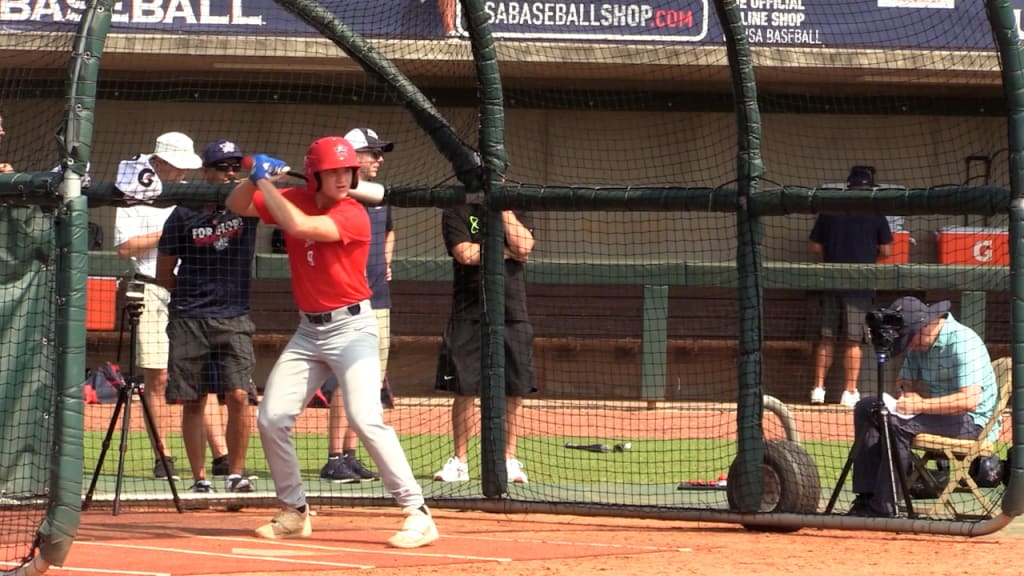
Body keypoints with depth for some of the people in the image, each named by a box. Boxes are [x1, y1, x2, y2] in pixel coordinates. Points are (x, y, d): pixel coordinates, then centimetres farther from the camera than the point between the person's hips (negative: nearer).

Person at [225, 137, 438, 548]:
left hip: (351, 326, -7)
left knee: (365, 418, -20)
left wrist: (265, 180, -21)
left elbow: (298, 226, -30)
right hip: (309, 330, 7)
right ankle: (294, 512, 18)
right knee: (271, 418, 2)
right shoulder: (295, 200, 3)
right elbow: (237, 205, 10)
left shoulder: (353, 215, -16)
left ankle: (418, 513, -17)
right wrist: (255, 178, -10)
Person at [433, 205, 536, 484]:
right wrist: (507, 252, -2)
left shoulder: (515, 211, 13)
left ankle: (509, 458, 10)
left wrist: (504, 208, -4)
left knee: (514, 390, 0)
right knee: (464, 390, -1)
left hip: (512, 312, 2)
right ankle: (460, 461, 8)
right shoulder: (457, 212, 5)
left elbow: (523, 247, -6)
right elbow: (465, 253, -11)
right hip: (469, 314, -2)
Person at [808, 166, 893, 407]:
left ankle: (818, 388, 7)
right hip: (860, 283, -3)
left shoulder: (829, 212, 3)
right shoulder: (874, 215, -5)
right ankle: (850, 392, 1)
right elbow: (886, 250, -3)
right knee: (853, 341, 1)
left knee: (827, 338, 10)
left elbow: (815, 247, 7)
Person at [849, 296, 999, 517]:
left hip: (973, 422, -9)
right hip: (937, 413, 9)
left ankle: (883, 506, -25)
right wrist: (909, 394, -8)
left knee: (897, 422, -29)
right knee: (866, 408, 0)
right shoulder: (919, 343, 6)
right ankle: (867, 497, -10)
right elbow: (906, 382, 17)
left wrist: (920, 405, -33)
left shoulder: (962, 342, -22)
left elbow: (970, 400, -31)